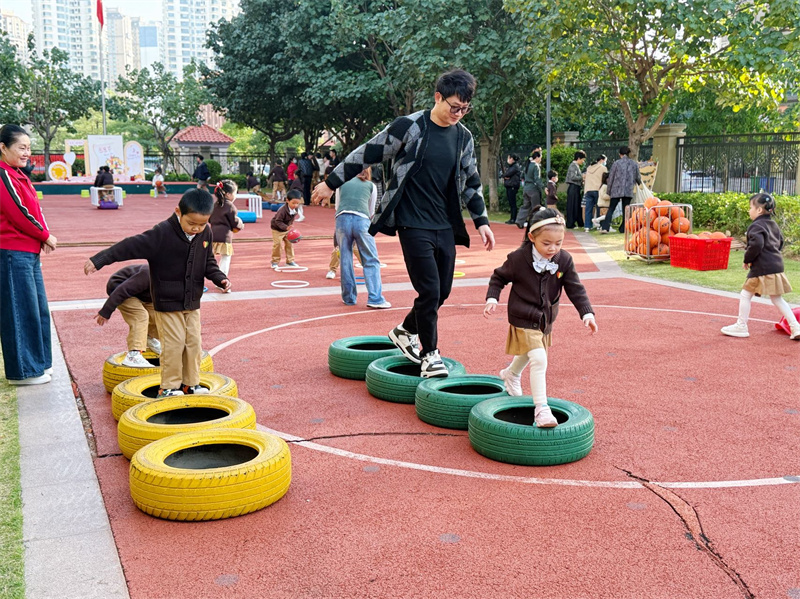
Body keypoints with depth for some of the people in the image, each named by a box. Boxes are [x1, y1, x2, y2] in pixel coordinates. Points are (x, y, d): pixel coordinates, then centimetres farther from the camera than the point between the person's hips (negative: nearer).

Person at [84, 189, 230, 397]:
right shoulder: (162, 233, -21)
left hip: (192, 302, 5)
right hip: (167, 302, -5)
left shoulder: (205, 234, -3)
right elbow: (131, 246, -23)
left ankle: (191, 384, 23)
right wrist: (99, 260, -26)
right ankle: (169, 386, 11)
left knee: (194, 343, 9)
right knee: (174, 344, -4)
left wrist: (219, 278, -7)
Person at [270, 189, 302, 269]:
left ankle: (290, 261, 14)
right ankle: (275, 261, 4)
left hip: (287, 229, 6)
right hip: (277, 229, -6)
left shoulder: (295, 210, -11)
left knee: (290, 244, 5)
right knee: (277, 244, -8)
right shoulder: (282, 210, -34)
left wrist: (289, 226, 8)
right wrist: (286, 227, -46)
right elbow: (278, 221, -34)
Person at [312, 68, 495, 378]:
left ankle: (405, 331, 34)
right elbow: (368, 153, -4)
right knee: (429, 290, -10)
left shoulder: (464, 137, 7)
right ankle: (430, 354, 8)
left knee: (442, 291, 9)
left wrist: (481, 221, 14)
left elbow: (471, 182, 18)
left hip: (446, 225, 6)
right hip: (414, 224, -6)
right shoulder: (409, 127, -10)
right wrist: (332, 183, 0)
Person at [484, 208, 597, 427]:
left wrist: (587, 313, -16)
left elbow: (575, 289, -6)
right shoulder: (518, 258, -19)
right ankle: (541, 408, -16)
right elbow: (499, 277, -4)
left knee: (527, 355, 29)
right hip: (523, 320, -6)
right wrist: (492, 299, -17)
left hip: (546, 319, 6)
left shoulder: (564, 260, -10)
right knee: (539, 359, -20)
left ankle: (511, 374, 61)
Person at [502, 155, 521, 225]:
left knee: (513, 203, -9)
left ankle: (514, 219, -8)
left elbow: (508, 174, -17)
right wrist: (505, 177, -5)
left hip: (513, 187, -9)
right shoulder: (510, 166, 20)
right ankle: (512, 219, 14)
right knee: (510, 203, 10)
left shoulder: (515, 166, -9)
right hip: (508, 186, 9)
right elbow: (505, 174, 17)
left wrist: (504, 175, 3)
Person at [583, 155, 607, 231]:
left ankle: (587, 226, -1)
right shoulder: (603, 168, 0)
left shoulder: (589, 168, 17)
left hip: (588, 190, 5)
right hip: (597, 190, -5)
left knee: (588, 209, 2)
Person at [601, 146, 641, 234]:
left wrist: (609, 191, 13)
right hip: (629, 190, 2)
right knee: (625, 210, 9)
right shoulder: (634, 164, 5)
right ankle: (623, 229, 9)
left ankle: (605, 228, -9)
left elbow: (610, 178, 3)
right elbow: (638, 177, 15)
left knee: (611, 209, 2)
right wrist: (639, 183, 39)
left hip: (616, 190, -2)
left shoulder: (616, 163, -2)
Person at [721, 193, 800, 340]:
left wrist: (748, 259, -12)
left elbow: (756, 244, -25)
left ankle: (741, 326, 9)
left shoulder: (756, 226, -12)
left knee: (745, 295, 3)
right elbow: (780, 243, 25)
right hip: (777, 266, 9)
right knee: (777, 299, 16)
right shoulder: (773, 225, 16)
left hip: (762, 268, -9)